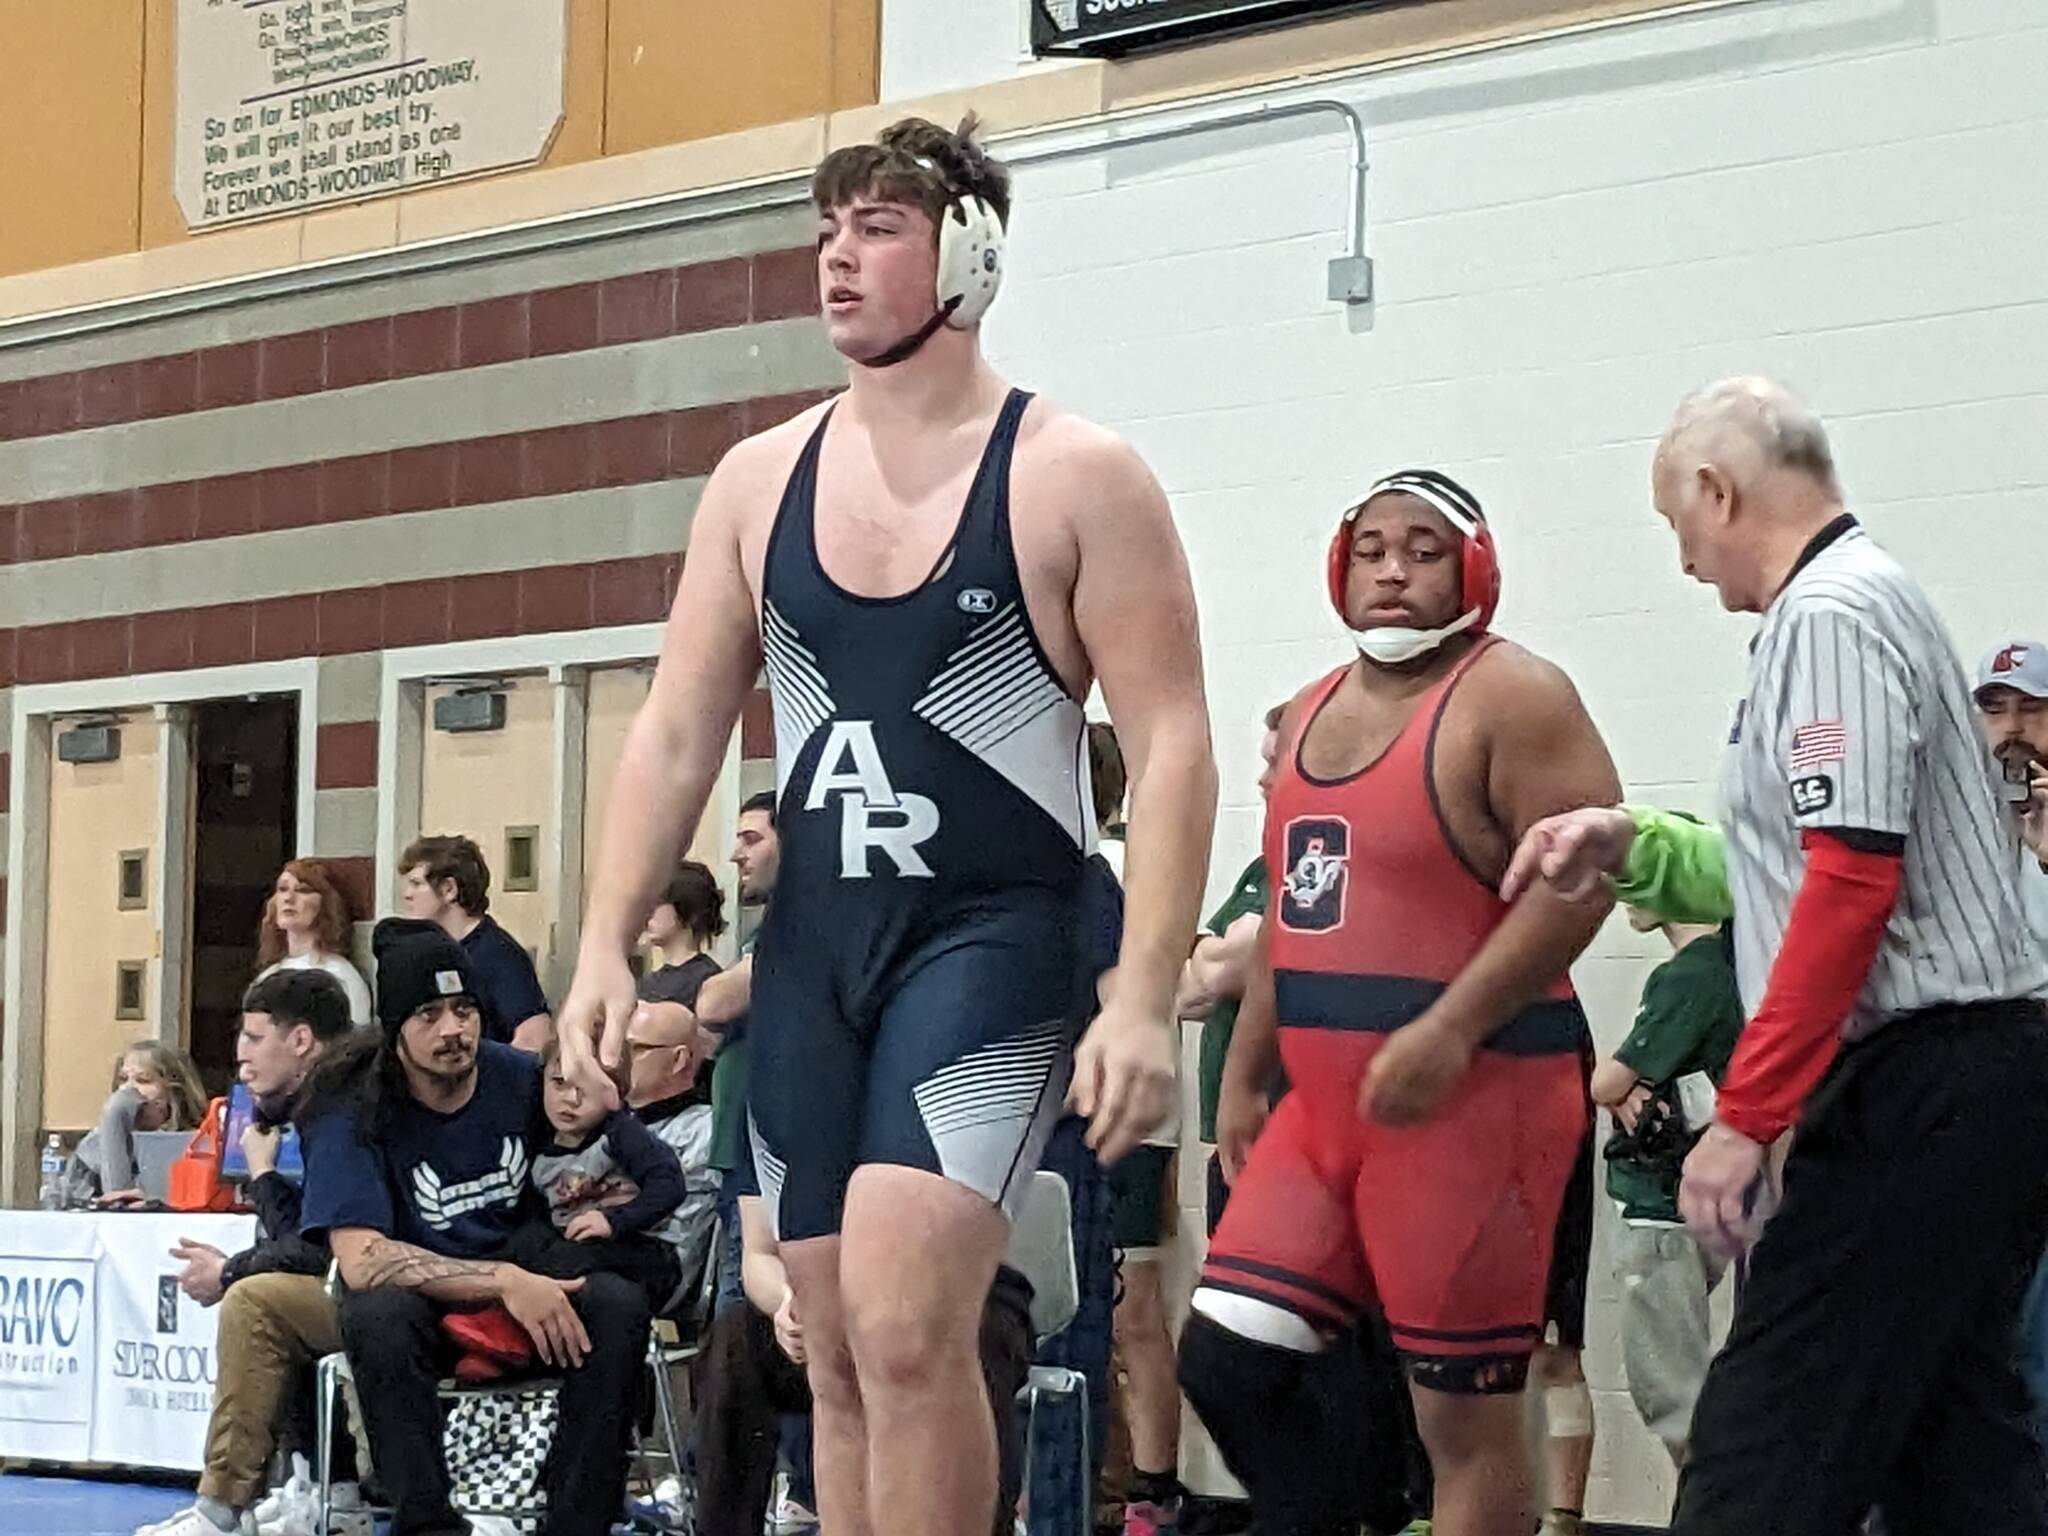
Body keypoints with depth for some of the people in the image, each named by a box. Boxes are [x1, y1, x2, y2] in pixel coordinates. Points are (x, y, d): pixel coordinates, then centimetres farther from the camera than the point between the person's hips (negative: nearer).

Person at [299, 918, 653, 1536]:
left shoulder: (524, 1080, -2)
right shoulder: (353, 1116, -12)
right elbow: (359, 1260, -25)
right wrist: (504, 1281, -30)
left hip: (531, 1288, 3)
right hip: (424, 1310, -3)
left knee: (619, 1305, -27)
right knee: (377, 1315, -36)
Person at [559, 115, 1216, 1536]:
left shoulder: (1075, 479, -5)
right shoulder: (761, 480, 9)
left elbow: (1172, 745, -9)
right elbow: (677, 735, 10)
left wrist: (1145, 999, -18)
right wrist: (609, 945, -1)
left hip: (989, 936, -5)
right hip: (812, 942, 5)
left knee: (904, 1314, -21)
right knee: (842, 1352, 8)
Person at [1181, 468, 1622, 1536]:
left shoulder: (1510, 699, -7)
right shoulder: (1313, 715, 18)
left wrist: (1449, 1029, -24)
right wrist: (1242, 1077, 21)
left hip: (1470, 1099, -8)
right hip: (1326, 1105, 8)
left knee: (1465, 1415, -4)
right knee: (1225, 1356, 3)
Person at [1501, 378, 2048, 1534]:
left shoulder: (1832, 614, -11)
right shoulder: (1880, 597, 20)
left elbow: (1852, 882, -20)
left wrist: (1744, 1118, -19)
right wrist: (1633, 849, 14)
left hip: (1912, 1084, -10)